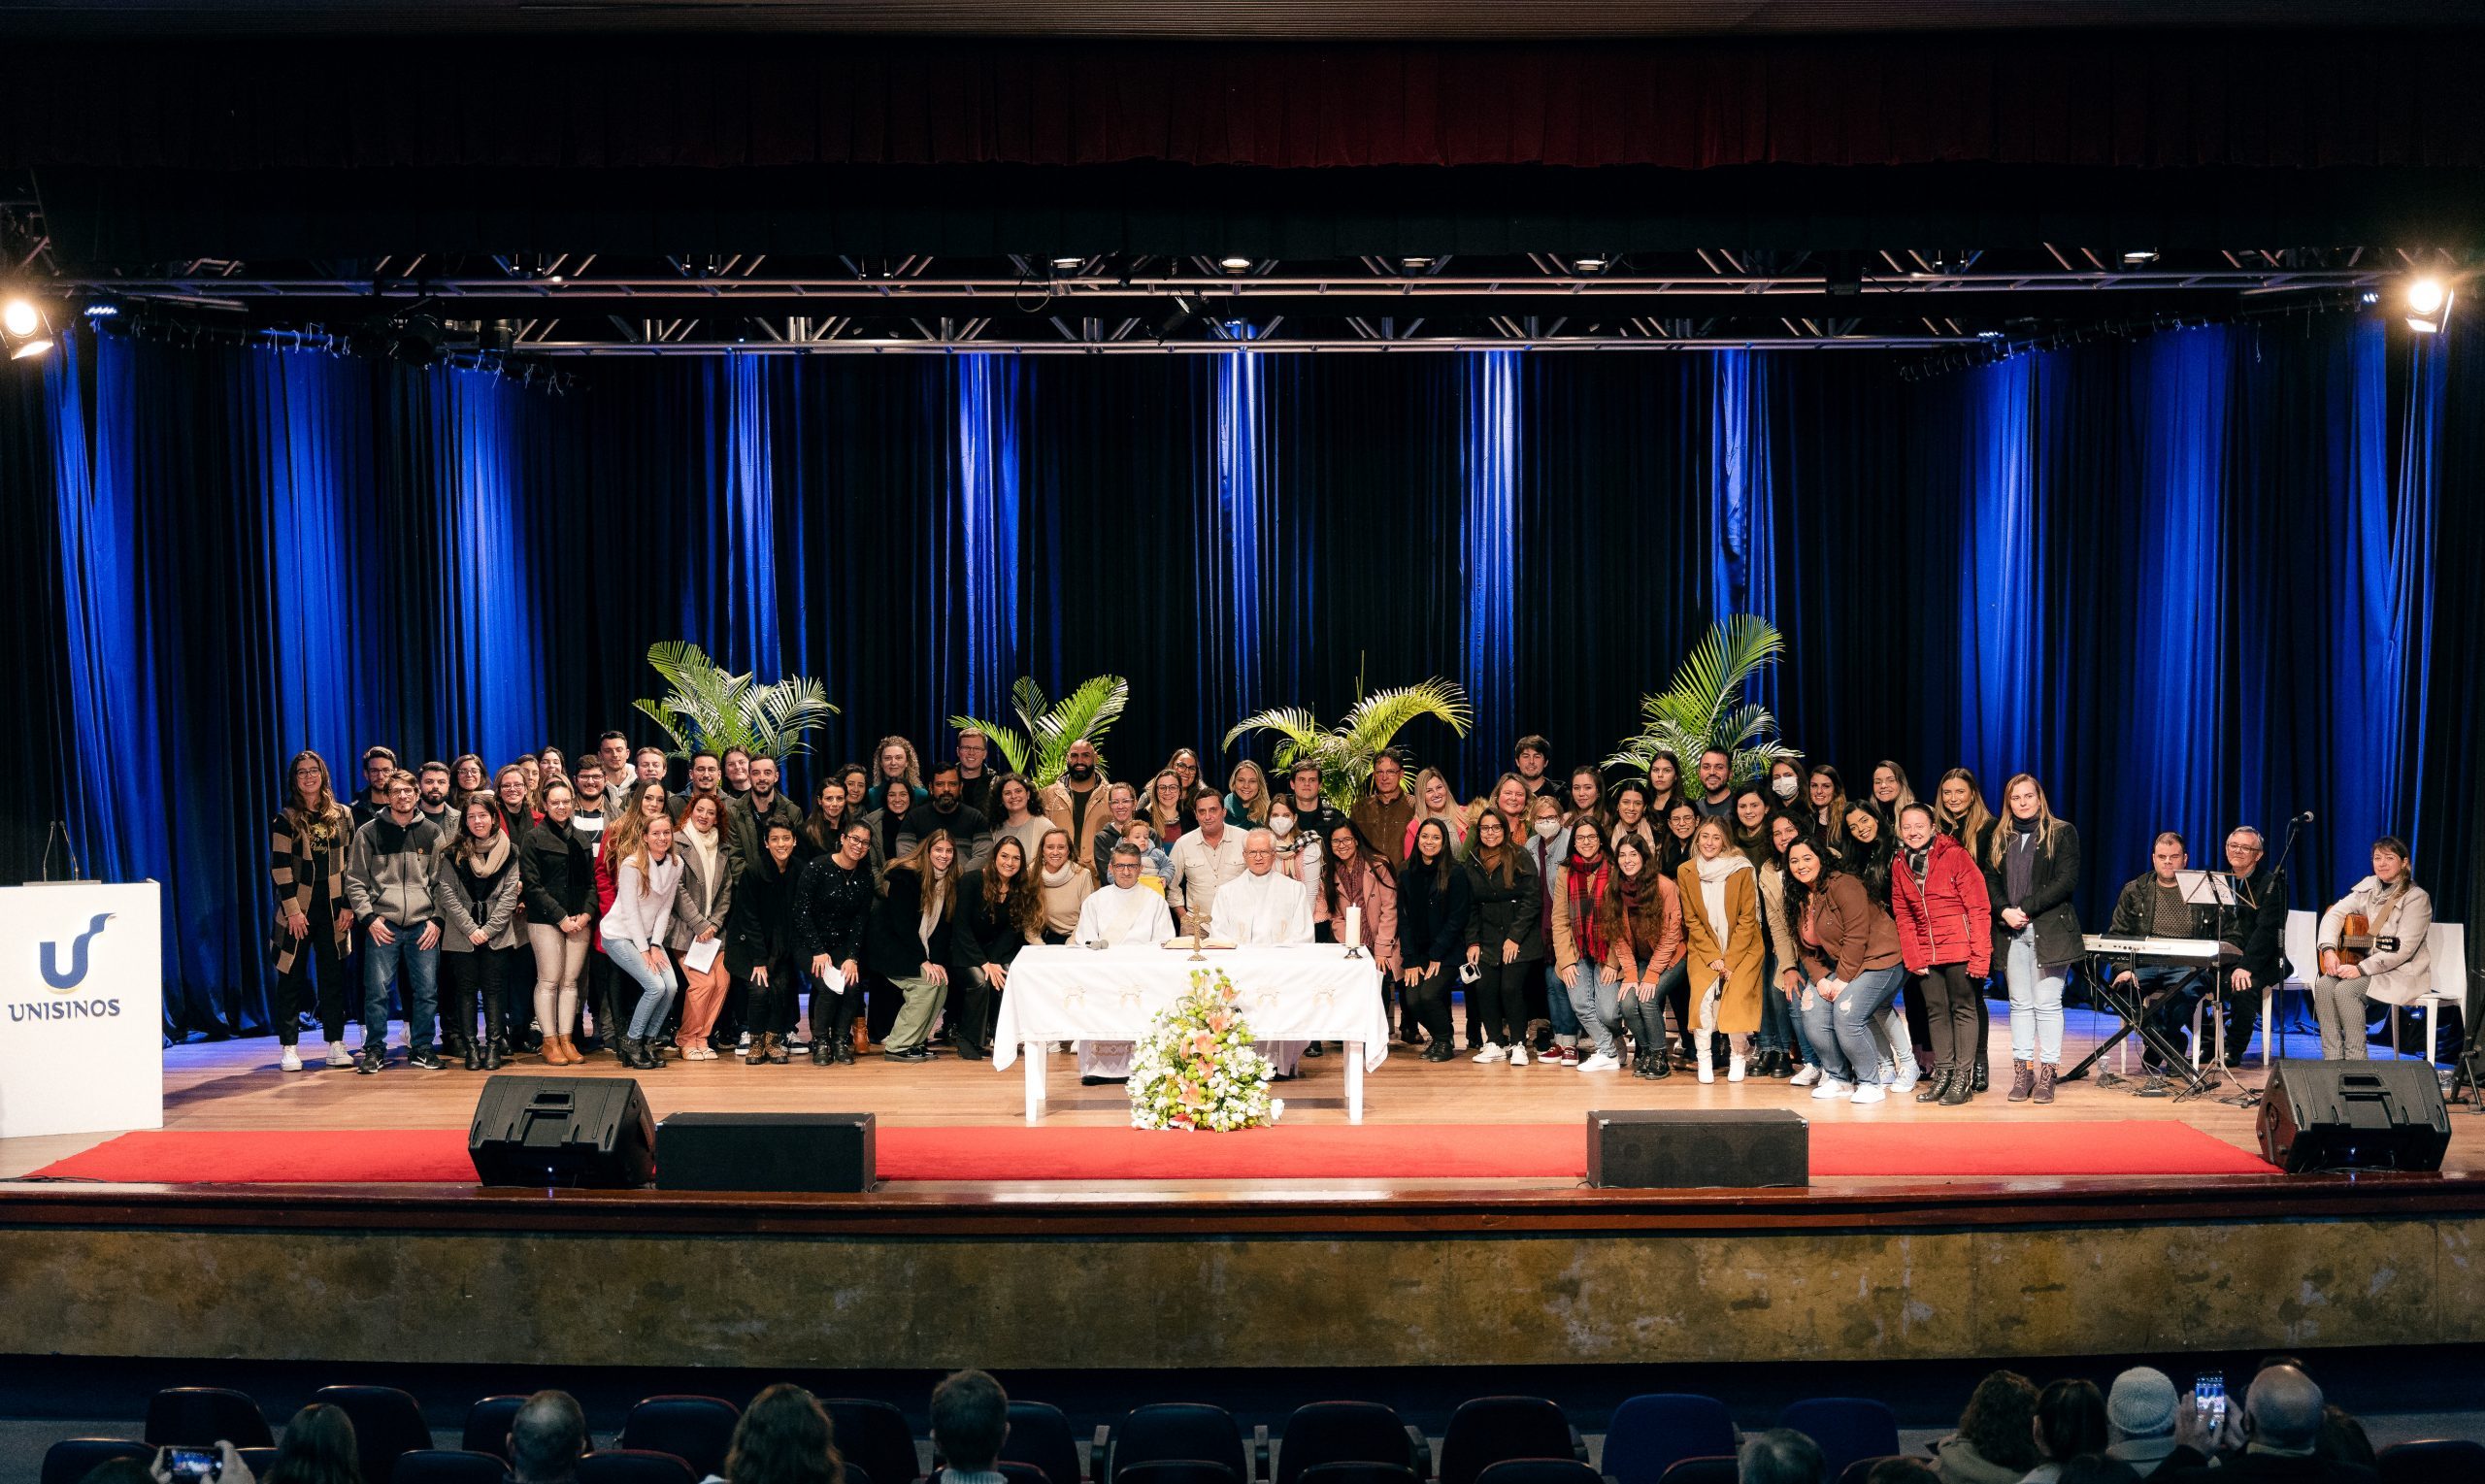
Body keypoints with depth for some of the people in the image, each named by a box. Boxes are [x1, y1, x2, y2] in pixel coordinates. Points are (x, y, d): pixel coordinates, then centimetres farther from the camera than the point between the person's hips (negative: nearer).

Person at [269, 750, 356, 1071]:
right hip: (296, 909, -2)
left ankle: (336, 1045, 8)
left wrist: (348, 906, 0)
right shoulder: (285, 819, 1)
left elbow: (350, 864, 7)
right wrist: (293, 910, -12)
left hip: (333, 910, 2)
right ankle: (289, 1047, 6)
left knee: (333, 977, 3)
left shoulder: (342, 816, 8)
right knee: (292, 978, 2)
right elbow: (280, 867, -5)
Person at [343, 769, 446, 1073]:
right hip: (382, 925, -1)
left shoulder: (431, 833, 9)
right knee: (376, 990, -5)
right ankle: (375, 1049, 7)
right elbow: (355, 881, 5)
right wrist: (368, 917, -5)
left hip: (423, 926, 1)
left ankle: (421, 1048, 13)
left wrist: (437, 919, 0)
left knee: (427, 990, 1)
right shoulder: (368, 833, 5)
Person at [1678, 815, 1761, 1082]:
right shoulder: (1686, 872, -2)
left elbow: (1747, 919, -8)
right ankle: (1703, 1059, -7)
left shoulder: (1741, 870, -9)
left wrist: (1730, 960, -13)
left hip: (1742, 947, -2)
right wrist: (1712, 957, -9)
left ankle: (1739, 1056, 2)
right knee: (1703, 993, -21)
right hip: (1704, 948, 2)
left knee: (1736, 997, -20)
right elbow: (1691, 920, 1)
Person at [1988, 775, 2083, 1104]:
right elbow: (1989, 879, 8)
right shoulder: (2000, 838, 15)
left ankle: (2048, 1072, 1)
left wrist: (2026, 908, -13)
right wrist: (2004, 910, -11)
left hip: (2050, 929, -4)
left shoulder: (2062, 833, 2)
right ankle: (2022, 1071, 8)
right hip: (2011, 931, 4)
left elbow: (2067, 880, -8)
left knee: (2047, 1003, -3)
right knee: (2020, 1003, 5)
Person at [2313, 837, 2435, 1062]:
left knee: (2345, 990, -29)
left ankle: (2355, 1061, -21)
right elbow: (2335, 912, 4)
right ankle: (2332, 1059, -20)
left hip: (2402, 972, -6)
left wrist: (2361, 969, -25)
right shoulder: (2368, 887, 9)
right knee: (2324, 985, -20)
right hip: (2366, 964, 6)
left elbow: (2403, 950, -19)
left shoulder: (2417, 898, -11)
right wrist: (2329, 949, -15)